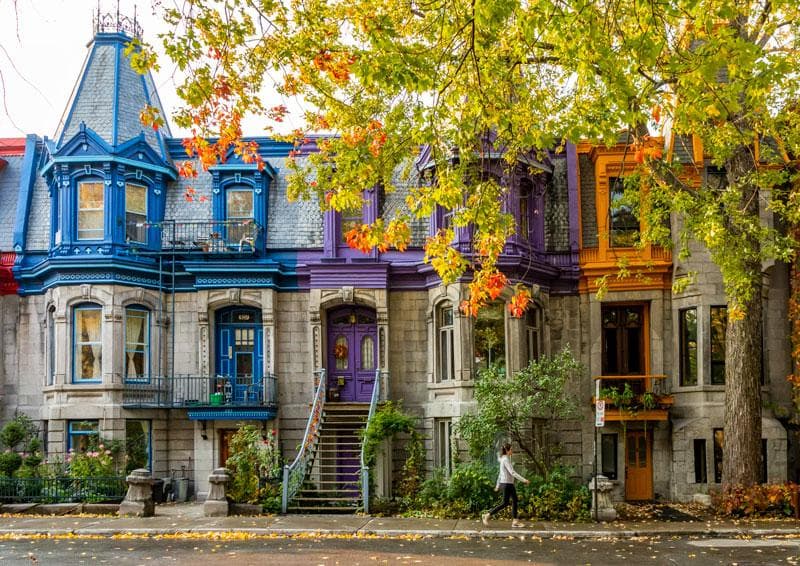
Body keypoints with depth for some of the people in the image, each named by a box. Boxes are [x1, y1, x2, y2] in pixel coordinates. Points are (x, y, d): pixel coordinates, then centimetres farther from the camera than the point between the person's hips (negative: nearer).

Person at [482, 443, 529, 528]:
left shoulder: (505, 459, 13)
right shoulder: (506, 460, -16)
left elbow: (500, 473, 19)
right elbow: (512, 472, -24)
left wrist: (498, 485, 23)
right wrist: (523, 480, -25)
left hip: (510, 483, 10)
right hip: (506, 483, -10)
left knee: (514, 501, 6)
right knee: (505, 503, -5)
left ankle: (515, 522, 7)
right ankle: (487, 515, 0)